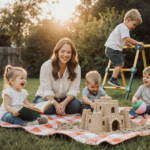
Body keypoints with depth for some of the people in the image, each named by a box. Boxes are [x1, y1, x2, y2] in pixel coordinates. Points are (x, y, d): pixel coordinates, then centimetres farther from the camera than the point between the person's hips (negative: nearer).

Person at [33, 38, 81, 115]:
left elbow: (73, 90, -15)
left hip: (65, 99, 2)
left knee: (77, 105, -29)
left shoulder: (76, 68, -11)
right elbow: (47, 91, -20)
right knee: (47, 108, -36)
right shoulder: (46, 66, -18)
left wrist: (64, 103, -34)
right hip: (46, 97, -2)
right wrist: (56, 105, -36)